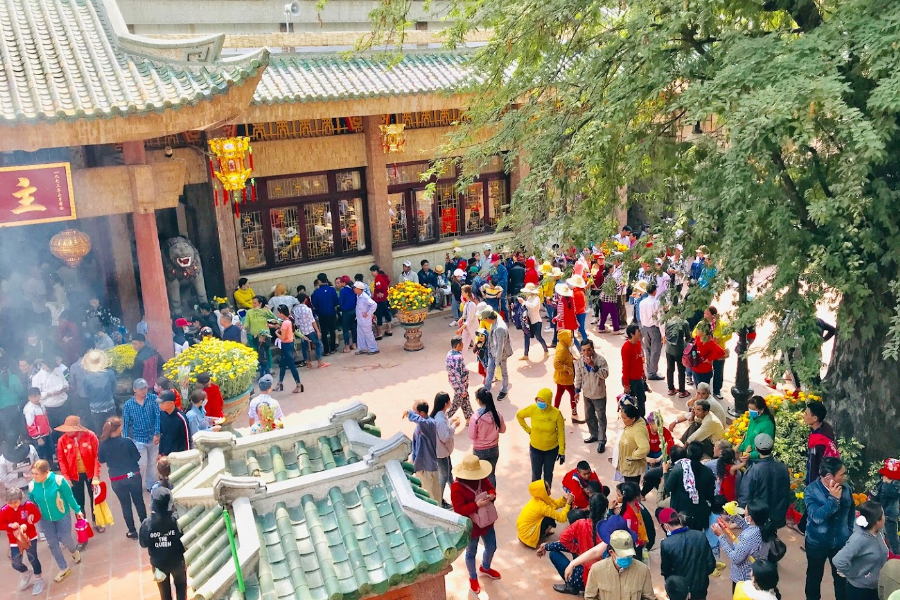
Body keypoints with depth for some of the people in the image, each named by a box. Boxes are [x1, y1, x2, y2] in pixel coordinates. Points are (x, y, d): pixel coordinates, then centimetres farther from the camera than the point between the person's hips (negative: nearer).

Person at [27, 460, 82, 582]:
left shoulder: (58, 480, -28)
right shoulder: (31, 485, -19)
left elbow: (69, 497, -14)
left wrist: (77, 510, -3)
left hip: (62, 516, -3)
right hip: (45, 519, 3)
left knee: (65, 539, 5)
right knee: (52, 544, 9)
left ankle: (74, 552, 43)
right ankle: (64, 569, 29)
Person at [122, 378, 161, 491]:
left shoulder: (153, 398, -8)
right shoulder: (128, 404, -7)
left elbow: (158, 416, -10)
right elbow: (125, 424, -2)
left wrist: (157, 434, -15)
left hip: (153, 438, 2)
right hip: (138, 439, -1)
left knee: (152, 463, 14)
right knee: (142, 464, 0)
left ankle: (151, 485, 31)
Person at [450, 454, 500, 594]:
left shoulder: (482, 478, -11)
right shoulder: (457, 487, -28)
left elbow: (491, 488, 2)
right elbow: (459, 510, -28)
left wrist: (492, 495, -22)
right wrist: (476, 505, -37)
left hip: (487, 522, 6)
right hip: (471, 527, -6)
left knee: (491, 547, 25)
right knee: (471, 553, 17)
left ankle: (485, 568, 56)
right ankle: (473, 578, 43)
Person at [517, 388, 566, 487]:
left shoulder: (556, 413, -20)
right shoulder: (532, 409, -18)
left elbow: (561, 433, -10)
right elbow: (519, 415, 3)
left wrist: (562, 452, -7)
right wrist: (528, 430, 0)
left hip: (552, 449, 0)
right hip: (535, 448, 1)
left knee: (548, 474, 16)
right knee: (536, 474, 10)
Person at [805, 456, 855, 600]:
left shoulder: (845, 488, -9)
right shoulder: (811, 490, -20)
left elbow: (851, 513, 7)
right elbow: (816, 516, -31)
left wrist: (851, 533, 8)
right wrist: (833, 499, -32)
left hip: (841, 542, 3)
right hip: (817, 543, -2)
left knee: (842, 577, 19)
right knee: (814, 577, 18)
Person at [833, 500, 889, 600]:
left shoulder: (879, 532, -6)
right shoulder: (859, 539, -31)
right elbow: (839, 560, -39)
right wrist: (852, 574, -25)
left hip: (877, 586, 8)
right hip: (860, 589, -8)